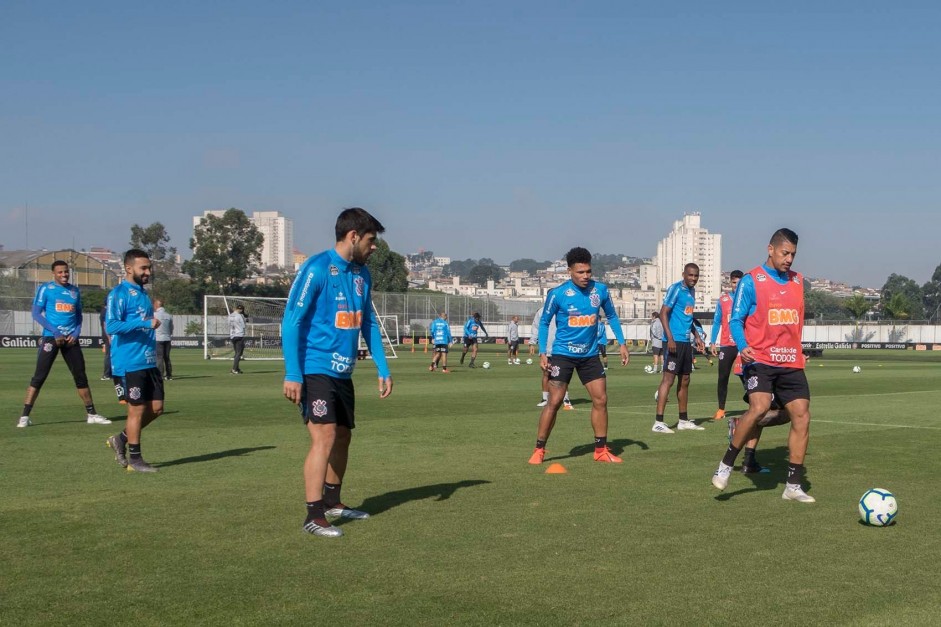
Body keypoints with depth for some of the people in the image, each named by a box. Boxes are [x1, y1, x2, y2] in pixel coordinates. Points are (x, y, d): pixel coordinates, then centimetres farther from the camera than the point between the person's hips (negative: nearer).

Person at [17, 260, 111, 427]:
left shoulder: (75, 291, 13)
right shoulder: (45, 289, -1)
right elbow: (36, 314, -6)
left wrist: (76, 333, -1)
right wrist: (55, 331, -14)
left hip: (71, 338, 4)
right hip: (51, 337, -4)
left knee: (81, 376, 8)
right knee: (39, 377, -8)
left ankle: (91, 414, 16)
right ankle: (25, 416, -5)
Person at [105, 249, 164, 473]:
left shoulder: (143, 293, 16)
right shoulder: (119, 293, -10)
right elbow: (112, 326, -21)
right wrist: (145, 323, -25)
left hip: (149, 362, 8)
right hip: (131, 362, -8)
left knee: (156, 407, 7)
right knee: (137, 410, -3)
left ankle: (121, 439, 24)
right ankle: (134, 459, 8)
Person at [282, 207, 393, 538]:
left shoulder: (361, 274, 10)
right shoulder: (317, 268, -14)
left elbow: (369, 323, 19)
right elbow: (291, 321, -15)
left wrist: (383, 369, 14)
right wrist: (292, 374, -19)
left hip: (343, 372, 8)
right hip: (315, 370, -8)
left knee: (342, 436, 15)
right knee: (325, 436, -14)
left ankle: (332, 502, 31)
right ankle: (313, 515, -9)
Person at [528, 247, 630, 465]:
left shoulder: (600, 290, -2)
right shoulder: (558, 294, -12)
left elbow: (611, 316, 13)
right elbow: (544, 323, -2)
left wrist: (621, 343, 6)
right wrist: (542, 353, -10)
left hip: (590, 355, 4)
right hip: (563, 354, -4)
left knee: (601, 400, 2)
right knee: (554, 402, -7)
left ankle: (601, 450, 14)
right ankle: (539, 450, 4)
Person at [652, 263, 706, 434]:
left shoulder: (692, 291, 16)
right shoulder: (675, 289, -10)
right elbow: (663, 313, -15)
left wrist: (696, 336, 24)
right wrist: (670, 338, -22)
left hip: (686, 341, 9)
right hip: (675, 341, -9)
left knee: (685, 380, 13)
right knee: (668, 378, -11)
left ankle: (683, 421, 22)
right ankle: (658, 422, -11)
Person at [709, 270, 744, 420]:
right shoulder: (723, 299, 8)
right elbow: (717, 321, 10)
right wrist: (713, 342, 3)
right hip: (726, 345, 2)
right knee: (723, 378, 4)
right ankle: (721, 410, 12)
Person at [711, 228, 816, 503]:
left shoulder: (798, 281, 14)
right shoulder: (751, 281, -4)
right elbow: (736, 320, -7)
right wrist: (743, 347, -24)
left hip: (791, 363, 6)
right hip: (760, 360, -6)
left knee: (802, 416, -3)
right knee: (759, 406, -27)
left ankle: (794, 485, 7)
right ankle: (726, 465, -9)